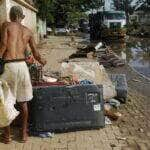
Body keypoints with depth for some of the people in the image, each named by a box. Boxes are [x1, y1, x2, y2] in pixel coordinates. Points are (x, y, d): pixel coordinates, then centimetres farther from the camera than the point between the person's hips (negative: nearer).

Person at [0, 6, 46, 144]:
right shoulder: (28, 31, 13)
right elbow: (36, 54, 13)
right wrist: (42, 61, 33)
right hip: (22, 65, 3)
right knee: (23, 101, 15)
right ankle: (24, 133, 23)